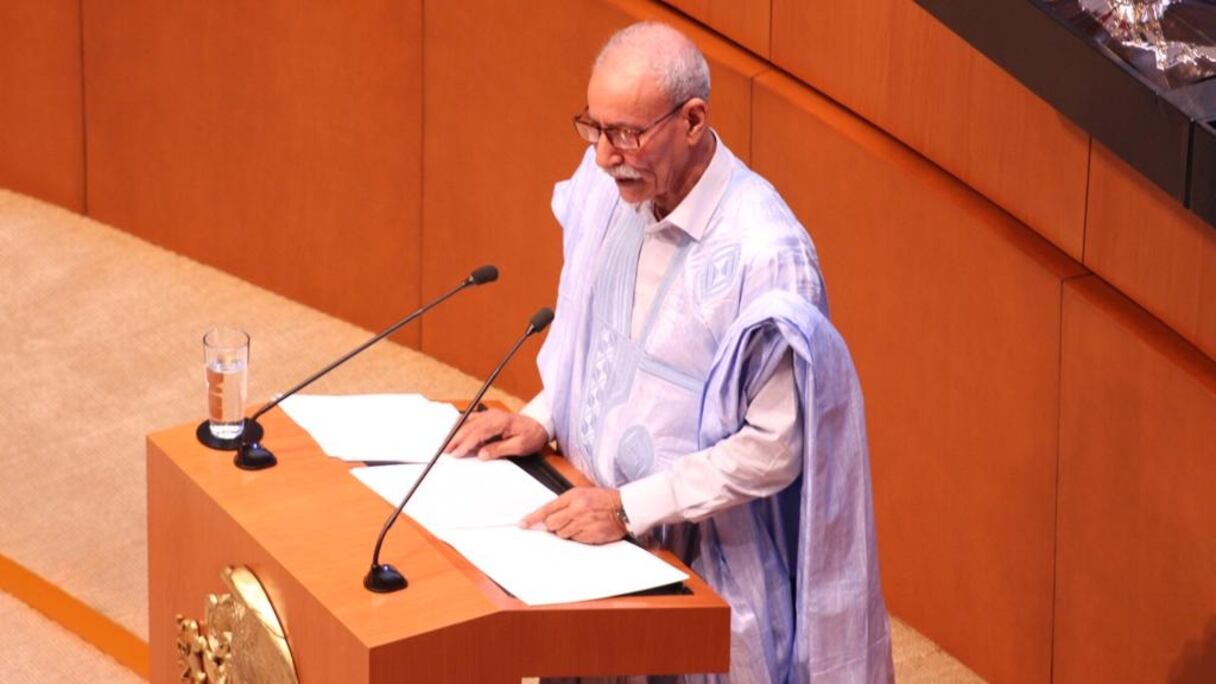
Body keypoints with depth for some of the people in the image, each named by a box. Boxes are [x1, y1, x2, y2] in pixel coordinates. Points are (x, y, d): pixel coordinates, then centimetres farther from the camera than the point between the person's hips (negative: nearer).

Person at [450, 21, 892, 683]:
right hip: (599, 530, 6)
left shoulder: (762, 254, -24)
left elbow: (777, 446, -21)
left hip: (704, 565, -6)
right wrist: (542, 418, 1)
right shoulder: (608, 190, -3)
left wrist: (629, 507, -21)